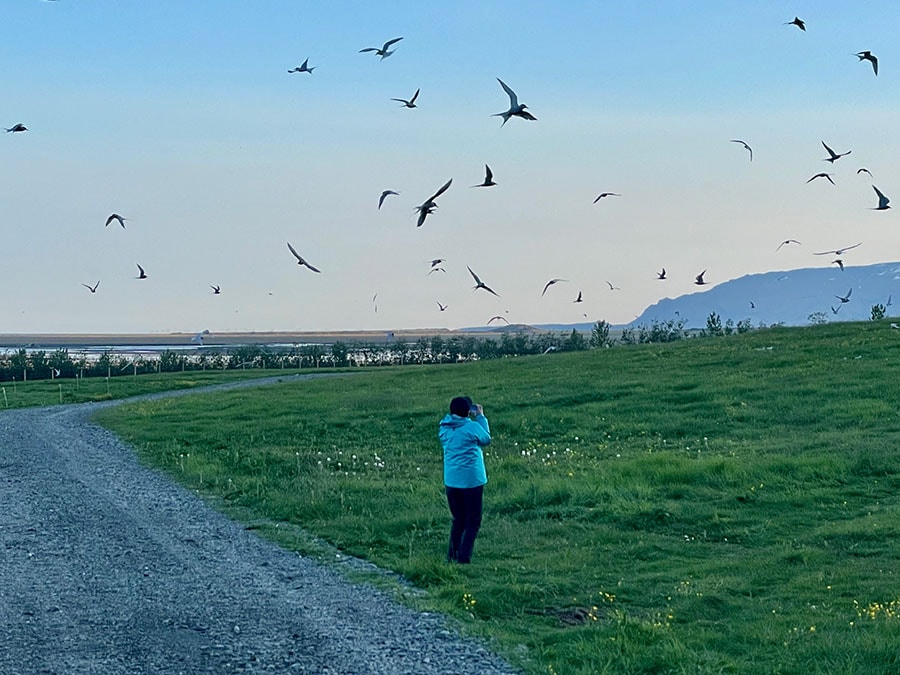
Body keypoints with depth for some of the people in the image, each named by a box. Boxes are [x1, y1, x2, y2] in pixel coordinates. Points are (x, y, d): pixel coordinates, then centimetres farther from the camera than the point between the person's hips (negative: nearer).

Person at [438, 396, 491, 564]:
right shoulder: (472, 427, -15)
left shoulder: (444, 428, 0)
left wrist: (470, 418, 15)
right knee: (473, 522, 4)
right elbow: (486, 439, 4)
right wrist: (481, 417, 10)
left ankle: (452, 556, 18)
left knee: (458, 520, 19)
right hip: (471, 480, -5)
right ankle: (464, 557, -4)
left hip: (451, 481, 5)